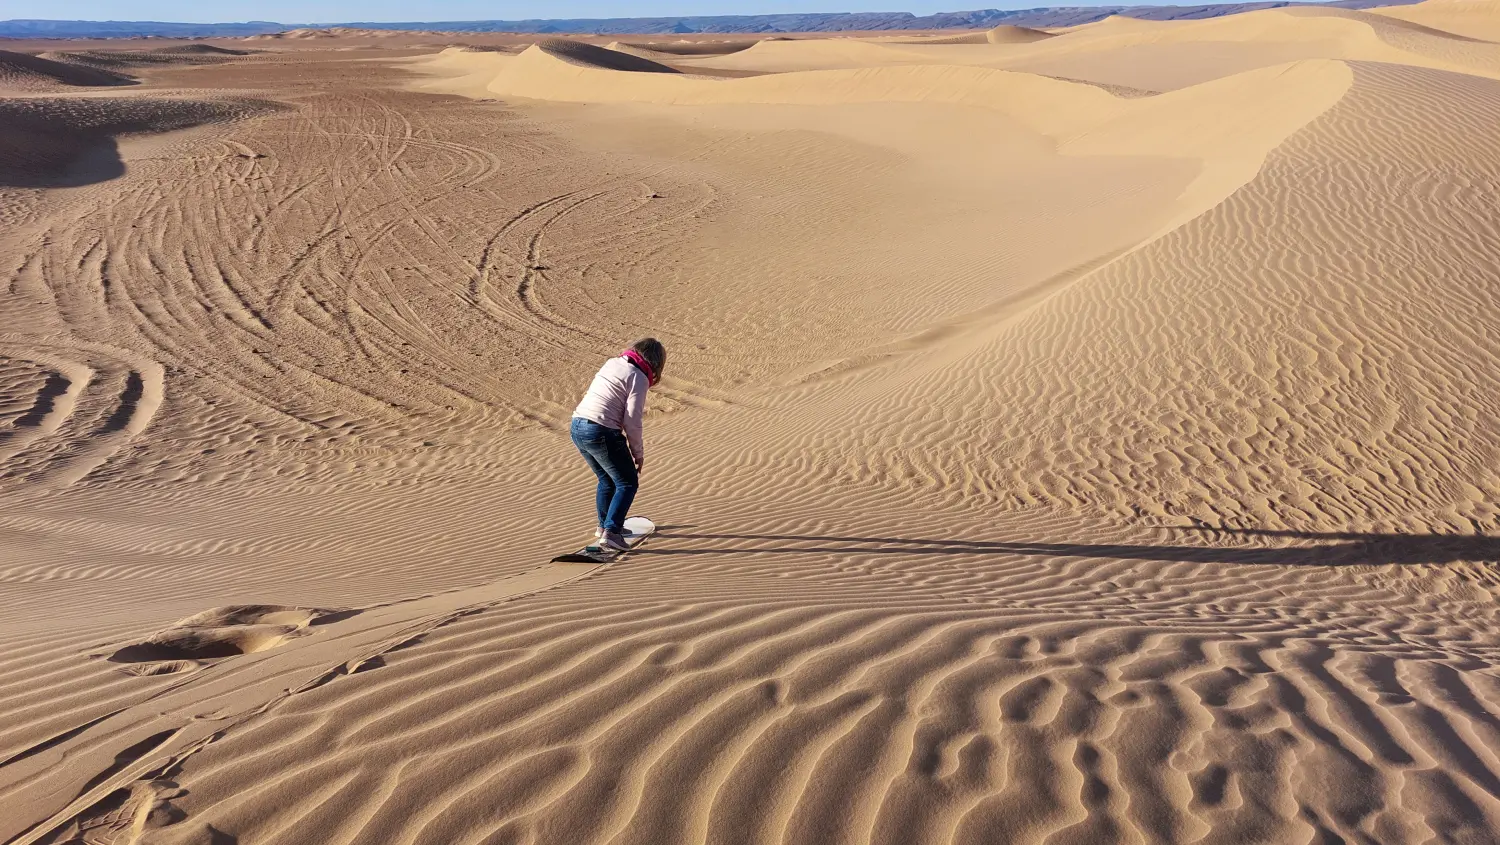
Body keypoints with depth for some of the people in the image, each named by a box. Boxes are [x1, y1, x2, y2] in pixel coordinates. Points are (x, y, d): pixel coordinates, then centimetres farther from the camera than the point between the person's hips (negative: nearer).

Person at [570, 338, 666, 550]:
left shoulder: (612, 363, 14)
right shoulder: (638, 378, -8)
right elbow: (631, 421, -12)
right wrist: (638, 453, -1)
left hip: (577, 427, 8)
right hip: (601, 432, -8)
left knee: (607, 479, 26)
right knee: (627, 483, 3)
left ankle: (605, 525, 39)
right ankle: (610, 532, -7)